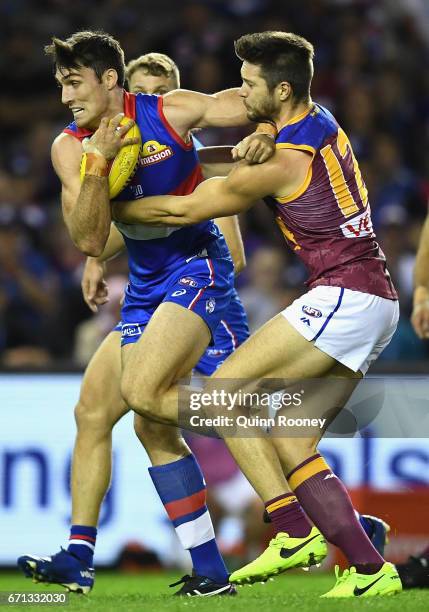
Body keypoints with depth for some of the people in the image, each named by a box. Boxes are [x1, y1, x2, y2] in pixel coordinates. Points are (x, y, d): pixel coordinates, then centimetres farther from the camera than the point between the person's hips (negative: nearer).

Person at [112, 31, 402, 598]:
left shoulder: (283, 163, -15)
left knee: (224, 391, -8)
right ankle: (371, 569, 0)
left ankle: (293, 533, -12)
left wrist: (109, 209, 8)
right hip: (375, 302, 9)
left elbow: (184, 210, -4)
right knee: (290, 445, 6)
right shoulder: (320, 123, 12)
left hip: (343, 296, -9)